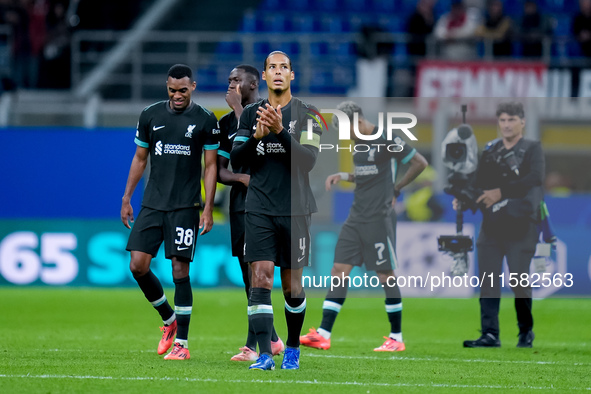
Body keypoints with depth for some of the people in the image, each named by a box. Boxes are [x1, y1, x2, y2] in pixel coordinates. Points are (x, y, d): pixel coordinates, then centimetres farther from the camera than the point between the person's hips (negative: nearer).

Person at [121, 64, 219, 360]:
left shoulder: (205, 120, 0)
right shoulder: (150, 115, 8)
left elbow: (210, 166, 1)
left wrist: (208, 208, -6)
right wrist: (126, 198, 12)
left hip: (185, 207, -3)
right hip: (152, 204, 4)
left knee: (180, 271, -7)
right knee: (138, 265, -5)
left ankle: (182, 343, -1)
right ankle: (168, 320, 19)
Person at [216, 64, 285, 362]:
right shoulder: (226, 122, 12)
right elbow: (220, 170, 13)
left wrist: (239, 109, -15)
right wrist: (241, 178, -8)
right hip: (240, 204, 7)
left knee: (256, 272, -13)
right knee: (248, 274, 9)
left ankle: (252, 345, -14)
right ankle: (272, 340, 20)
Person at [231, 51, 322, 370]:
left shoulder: (306, 115, 0)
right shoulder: (251, 114, 8)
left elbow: (308, 160, -12)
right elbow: (235, 160, 3)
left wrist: (280, 131, -23)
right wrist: (257, 135, -14)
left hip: (294, 210, -1)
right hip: (259, 210, 1)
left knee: (292, 284, 6)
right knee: (260, 278, -11)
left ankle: (292, 348, 26)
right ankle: (265, 354, -15)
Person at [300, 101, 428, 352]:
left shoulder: (386, 140, -11)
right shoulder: (358, 142, 14)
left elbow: (420, 163, -8)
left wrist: (396, 189, -2)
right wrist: (342, 177, 10)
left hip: (379, 219, -8)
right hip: (356, 217, 8)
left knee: (386, 276, -2)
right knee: (339, 271, 1)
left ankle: (396, 338, 8)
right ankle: (323, 335, -2)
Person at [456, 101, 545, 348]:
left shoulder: (532, 148, 0)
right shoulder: (490, 150, 14)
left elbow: (535, 178, -17)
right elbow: (480, 182, 14)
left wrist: (500, 192, -23)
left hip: (520, 224, -4)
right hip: (492, 223, 4)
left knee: (519, 279, -5)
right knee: (488, 280, -3)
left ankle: (526, 331, 14)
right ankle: (490, 334, -3)